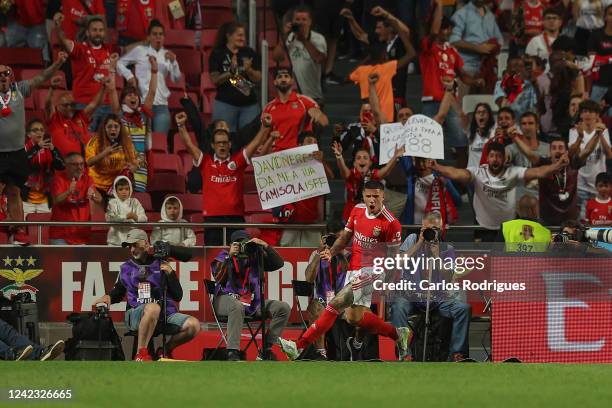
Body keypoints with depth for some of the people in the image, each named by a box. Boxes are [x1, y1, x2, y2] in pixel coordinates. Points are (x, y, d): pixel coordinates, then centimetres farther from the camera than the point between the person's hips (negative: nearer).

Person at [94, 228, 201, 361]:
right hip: (135, 315, -2)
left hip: (166, 314, 2)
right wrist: (109, 297, 5)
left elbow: (178, 296, 8)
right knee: (153, 307, -39)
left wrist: (171, 274, -5)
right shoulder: (126, 269, 15)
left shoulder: (161, 265, 11)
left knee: (193, 325, -23)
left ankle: (166, 350, 1)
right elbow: (118, 292, 28)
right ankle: (141, 353, -34)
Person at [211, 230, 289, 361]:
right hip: (226, 299, -5)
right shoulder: (223, 257, 2)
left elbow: (278, 264, 0)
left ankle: (266, 351, -10)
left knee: (283, 308, -10)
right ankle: (232, 354, -44)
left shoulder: (255, 256, 9)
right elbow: (219, 278, -14)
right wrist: (230, 256, -17)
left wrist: (265, 246, -12)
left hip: (252, 302, 5)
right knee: (237, 306, -41)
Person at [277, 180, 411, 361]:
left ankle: (299, 346, -21)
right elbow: (346, 235, 15)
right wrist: (331, 252, -2)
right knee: (354, 317, 10)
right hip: (353, 270, 8)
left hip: (370, 271, -8)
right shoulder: (358, 210, 5)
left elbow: (392, 257, -8)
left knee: (336, 304, -19)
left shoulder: (391, 223, -14)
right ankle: (397, 334, 30)